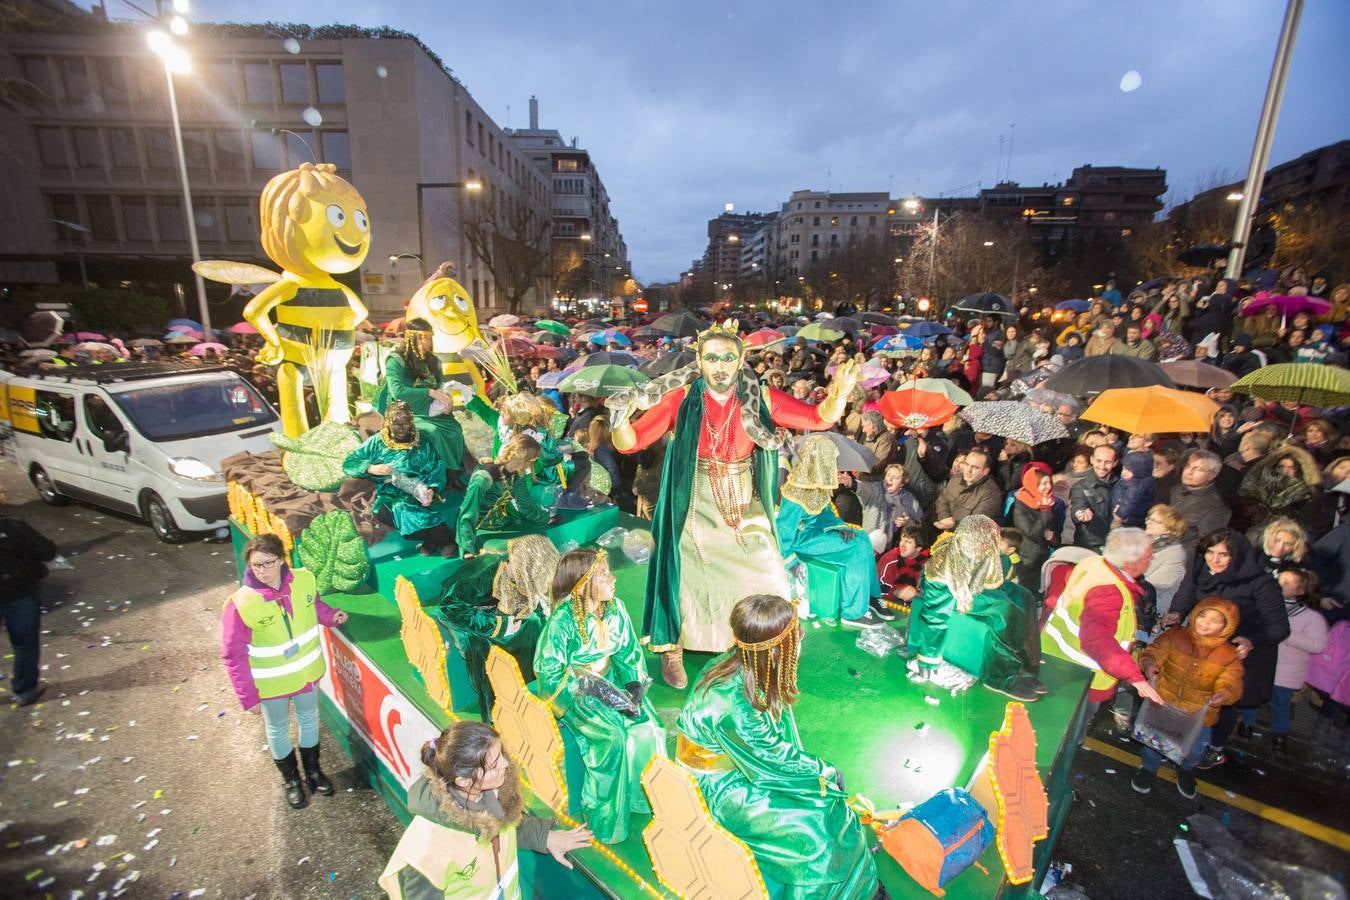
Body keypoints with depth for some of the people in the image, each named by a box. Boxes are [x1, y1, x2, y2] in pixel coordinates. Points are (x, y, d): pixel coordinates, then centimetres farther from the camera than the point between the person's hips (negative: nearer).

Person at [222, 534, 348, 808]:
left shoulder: (304, 580, -19)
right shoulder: (240, 603, -27)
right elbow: (234, 655, -18)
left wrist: (330, 616, -13)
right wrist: (248, 696, -15)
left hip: (307, 671, 3)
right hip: (271, 683, -3)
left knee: (309, 720, 24)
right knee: (278, 731, 22)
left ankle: (313, 770, 49)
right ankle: (291, 779, 47)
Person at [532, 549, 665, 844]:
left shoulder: (615, 609, -6)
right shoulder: (563, 620, -21)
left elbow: (630, 653, 3)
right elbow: (547, 671, -18)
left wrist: (635, 686, -13)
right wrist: (593, 687, -25)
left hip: (610, 682, 5)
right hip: (574, 692, -5)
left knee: (649, 729, -16)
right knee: (614, 737, -27)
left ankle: (648, 799, 9)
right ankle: (605, 817, -4)